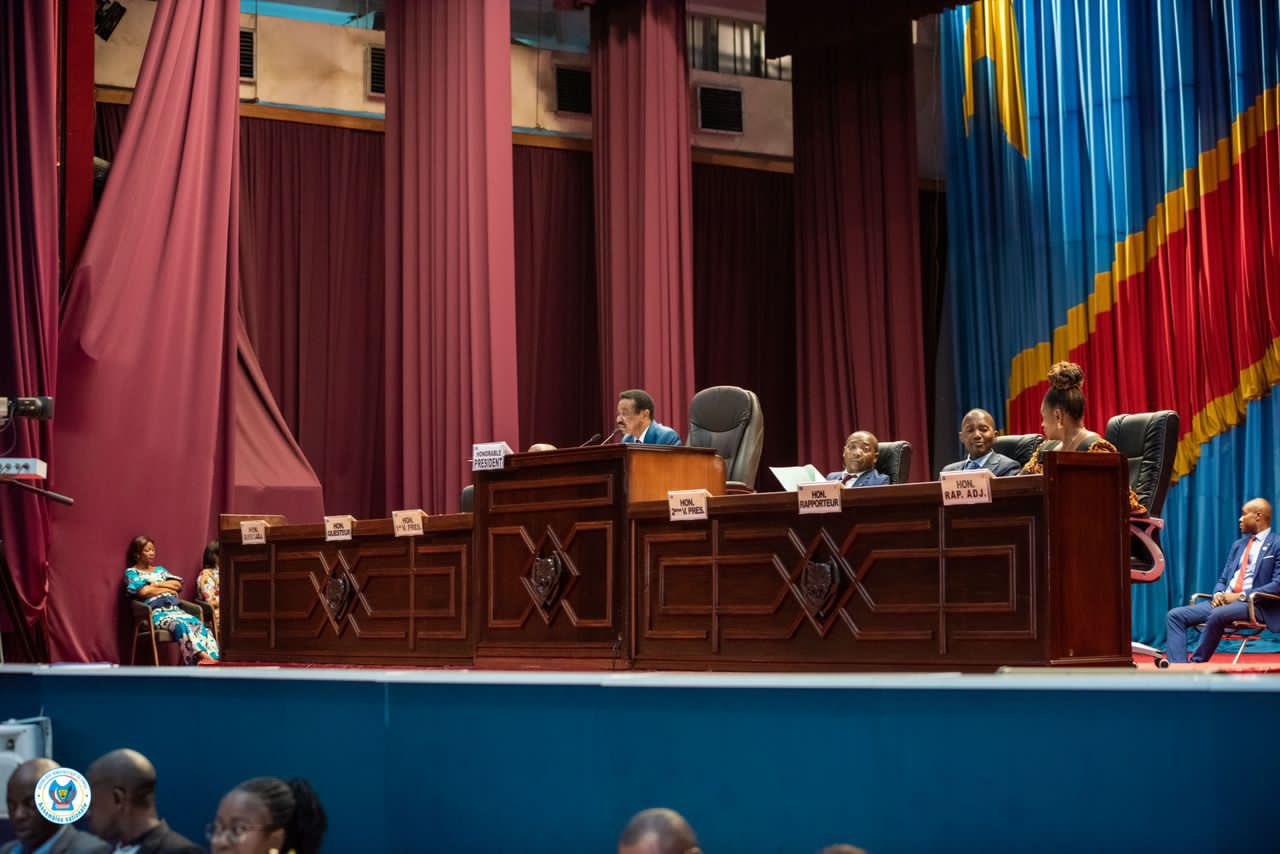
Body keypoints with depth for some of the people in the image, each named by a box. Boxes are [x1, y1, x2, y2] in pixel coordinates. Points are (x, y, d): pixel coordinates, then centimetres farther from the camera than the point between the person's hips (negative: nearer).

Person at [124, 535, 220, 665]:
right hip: (155, 612, -5)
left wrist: (157, 585, 3)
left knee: (198, 624, -26)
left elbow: (178, 584, 15)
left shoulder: (160, 569, 30)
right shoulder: (131, 572, 12)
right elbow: (143, 591, -6)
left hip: (174, 609, 6)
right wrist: (168, 588, 5)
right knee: (181, 625, -37)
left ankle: (213, 660, -46)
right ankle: (203, 657, -54)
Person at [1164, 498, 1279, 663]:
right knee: (1175, 615, -10)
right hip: (1225, 601, 8)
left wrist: (1241, 596, -16)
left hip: (1255, 605, -8)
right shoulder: (1238, 545, 22)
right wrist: (1218, 594, -1)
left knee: (1218, 615, -38)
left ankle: (1196, 664, -22)